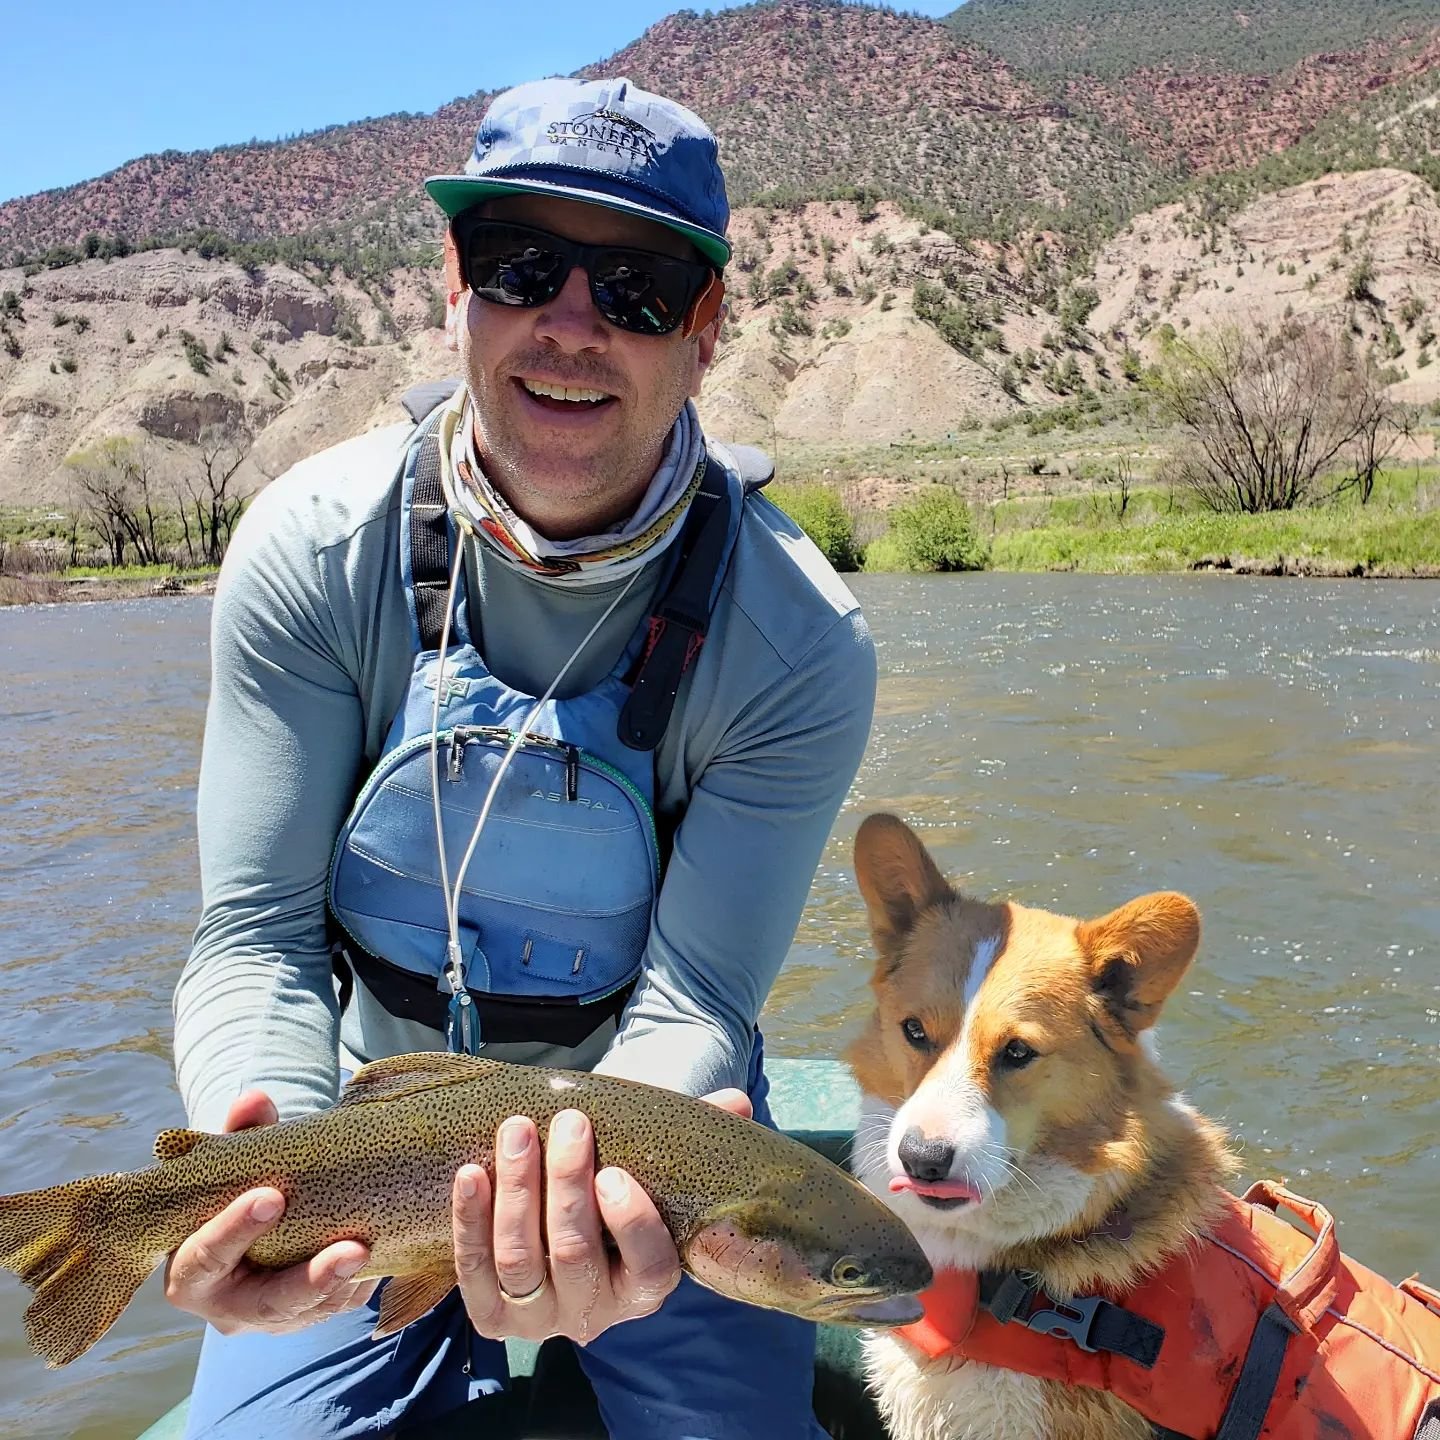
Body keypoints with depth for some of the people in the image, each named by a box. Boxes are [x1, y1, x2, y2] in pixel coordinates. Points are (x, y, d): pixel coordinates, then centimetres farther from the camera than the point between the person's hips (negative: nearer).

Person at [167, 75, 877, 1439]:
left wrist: (610, 1200, -42)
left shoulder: (796, 638, -21)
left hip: (633, 1127, 0)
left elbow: (692, 1001, -21)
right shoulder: (315, 546, -17)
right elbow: (255, 932, -17)